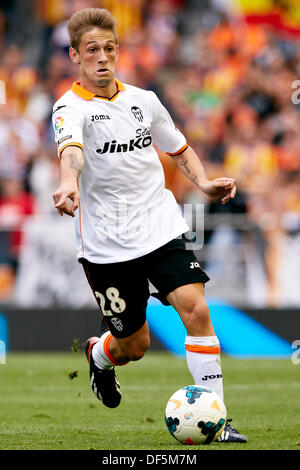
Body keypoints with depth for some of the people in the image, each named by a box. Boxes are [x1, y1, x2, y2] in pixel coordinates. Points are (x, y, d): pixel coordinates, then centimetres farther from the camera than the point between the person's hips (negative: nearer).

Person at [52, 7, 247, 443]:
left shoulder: (143, 100, 9)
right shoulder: (72, 107, -8)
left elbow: (180, 148, 24)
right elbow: (70, 147, -32)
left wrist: (204, 182, 4)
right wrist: (69, 183, -53)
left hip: (161, 228, 3)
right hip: (106, 244, -3)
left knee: (195, 308, -18)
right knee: (134, 345, 6)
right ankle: (98, 354, 43)